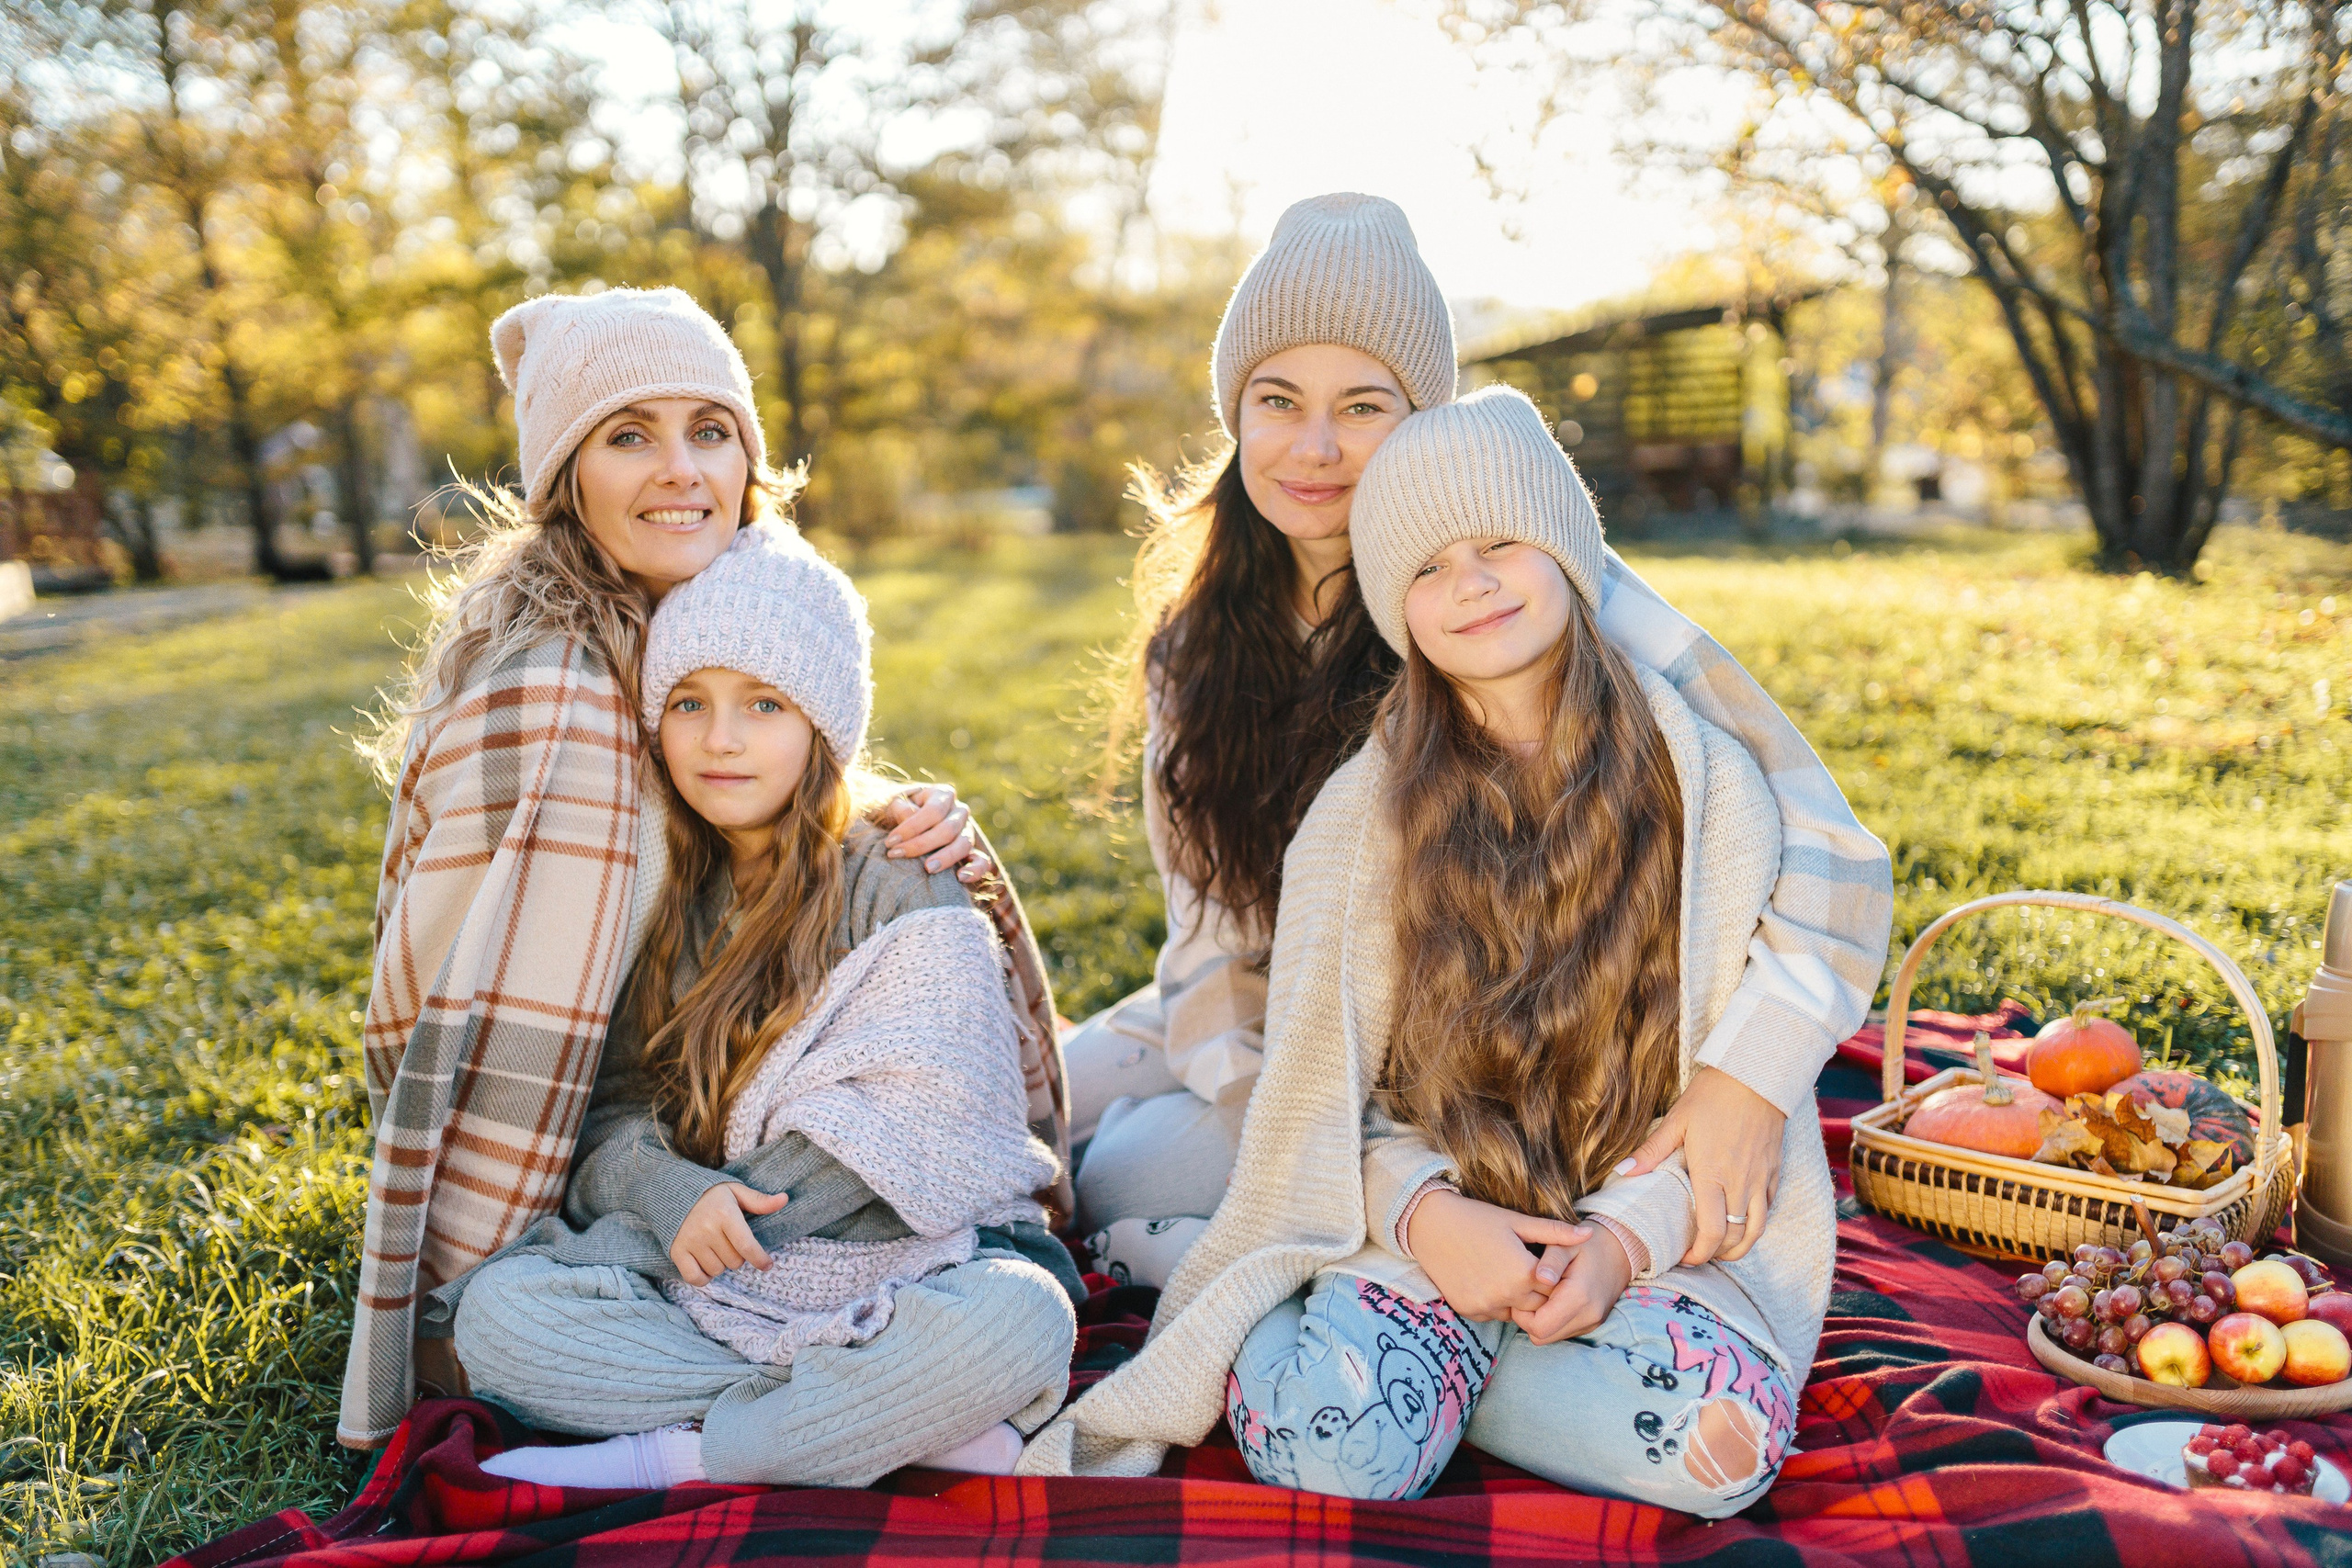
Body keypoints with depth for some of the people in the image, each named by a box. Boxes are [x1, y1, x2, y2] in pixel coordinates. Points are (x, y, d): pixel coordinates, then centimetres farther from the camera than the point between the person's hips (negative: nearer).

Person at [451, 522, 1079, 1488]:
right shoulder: (656, 900, 9)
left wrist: (736, 1210, -16)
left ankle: (663, 1456, -19)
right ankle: (908, 1426, -22)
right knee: (495, 1313, -21)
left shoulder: (901, 886, -3)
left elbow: (910, 1122, -12)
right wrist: (674, 1194, -17)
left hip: (905, 1255, -3)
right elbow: (611, 1114, 4)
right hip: (700, 1268, 4)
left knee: (1015, 1320, -35)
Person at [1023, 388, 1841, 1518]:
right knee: (1330, 1445, -32)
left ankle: (1416, 1361, -6)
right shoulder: (1365, 812, 1)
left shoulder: (1705, 785, 1)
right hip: (1425, 1220, -2)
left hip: (1648, 1225, 2)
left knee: (1715, 1437, -30)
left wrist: (1628, 1237, -14)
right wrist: (1426, 1215, -19)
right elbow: (1323, 1087, 0)